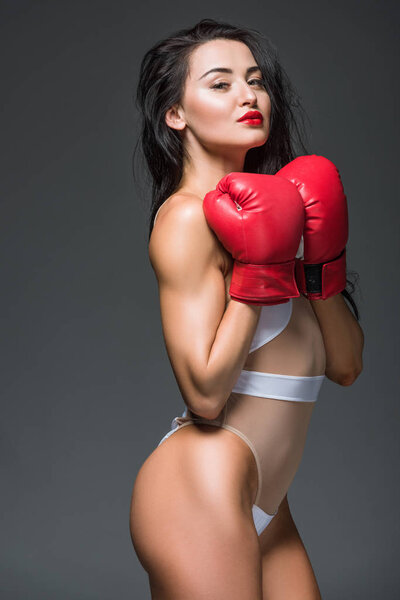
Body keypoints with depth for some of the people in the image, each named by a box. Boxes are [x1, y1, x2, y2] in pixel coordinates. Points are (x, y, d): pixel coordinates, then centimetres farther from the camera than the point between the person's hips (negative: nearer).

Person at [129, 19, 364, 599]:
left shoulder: (264, 211, 11)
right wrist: (261, 270, -18)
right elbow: (205, 393, -21)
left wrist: (323, 257, -4)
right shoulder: (187, 217, -12)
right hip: (200, 492, -8)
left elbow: (346, 365, 7)